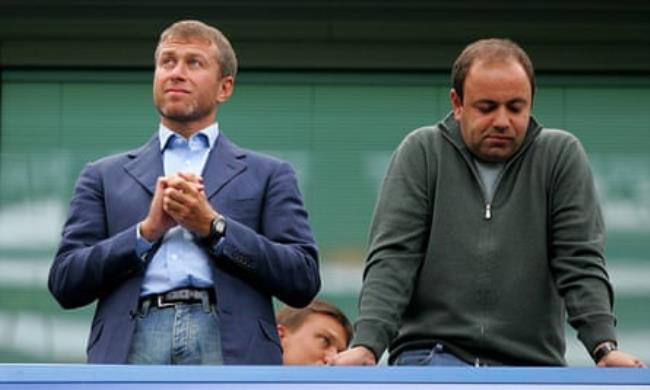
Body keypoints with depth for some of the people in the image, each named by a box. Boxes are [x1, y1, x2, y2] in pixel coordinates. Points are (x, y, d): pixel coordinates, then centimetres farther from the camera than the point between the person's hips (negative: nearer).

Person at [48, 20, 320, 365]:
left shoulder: (267, 175, 20)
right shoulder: (105, 177, 22)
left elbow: (303, 281, 8)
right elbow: (64, 282, 12)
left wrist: (214, 226, 0)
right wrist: (148, 229, 0)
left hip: (231, 351, -1)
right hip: (133, 346, 1)